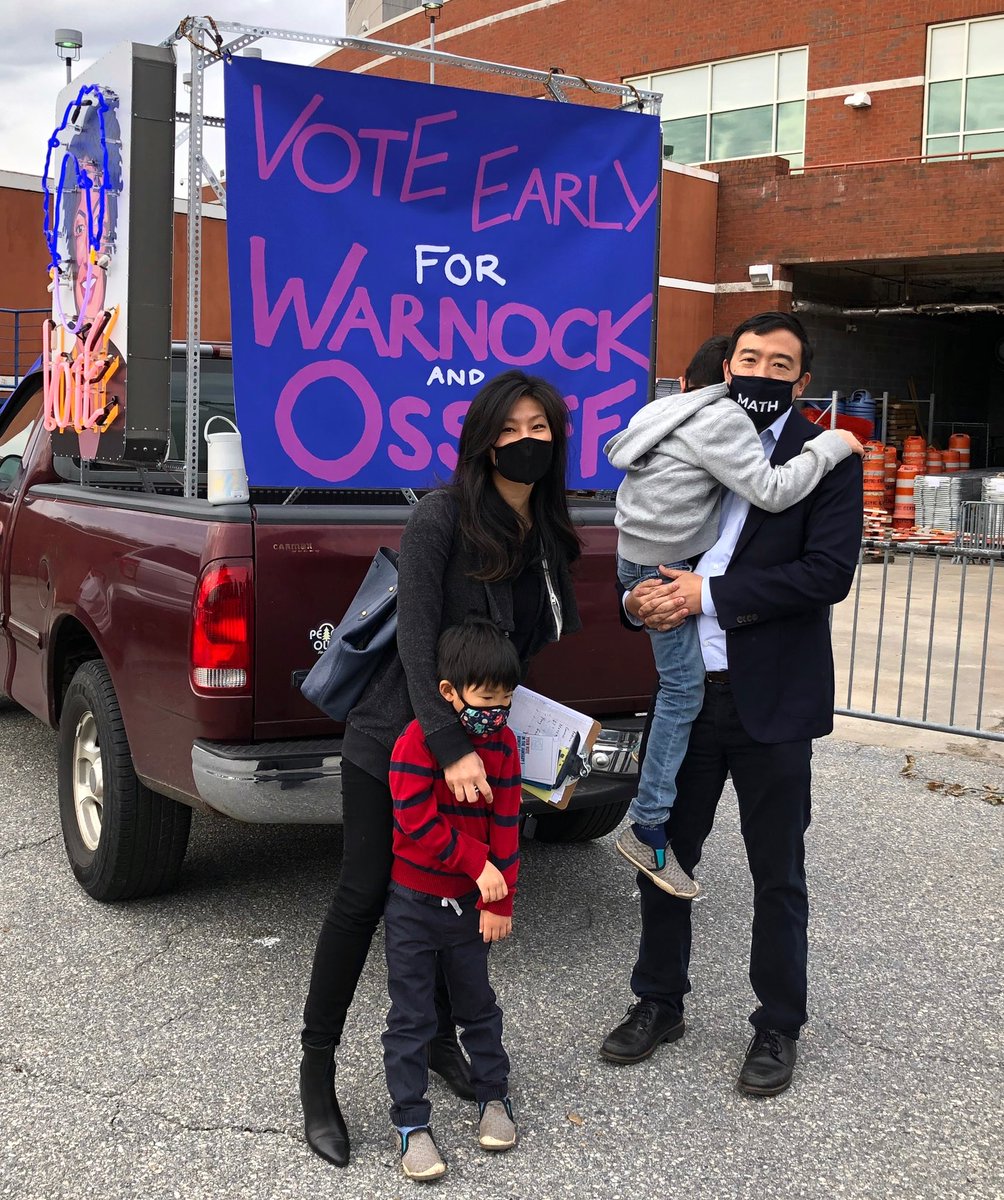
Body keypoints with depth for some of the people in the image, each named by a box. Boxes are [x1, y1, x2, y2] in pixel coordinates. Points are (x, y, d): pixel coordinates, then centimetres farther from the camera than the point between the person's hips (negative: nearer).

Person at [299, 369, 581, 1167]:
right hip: (398, 740, -5)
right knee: (365, 898, 0)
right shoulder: (441, 518, -16)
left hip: (482, 744, 6)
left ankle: (442, 1042, 34)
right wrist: (450, 748, -31)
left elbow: (559, 647, 9)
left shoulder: (552, 535, 3)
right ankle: (317, 1070, 15)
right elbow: (416, 640, -23)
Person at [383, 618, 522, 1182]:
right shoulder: (417, 742, -19)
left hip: (471, 901, 4)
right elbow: (418, 822, -22)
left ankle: (494, 1094, 35)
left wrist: (499, 901, -4)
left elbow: (505, 826, -2)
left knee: (477, 1002, 18)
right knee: (411, 1015, 5)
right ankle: (411, 1122, 16)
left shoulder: (503, 743, -5)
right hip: (413, 902, -4)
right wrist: (477, 863, -20)